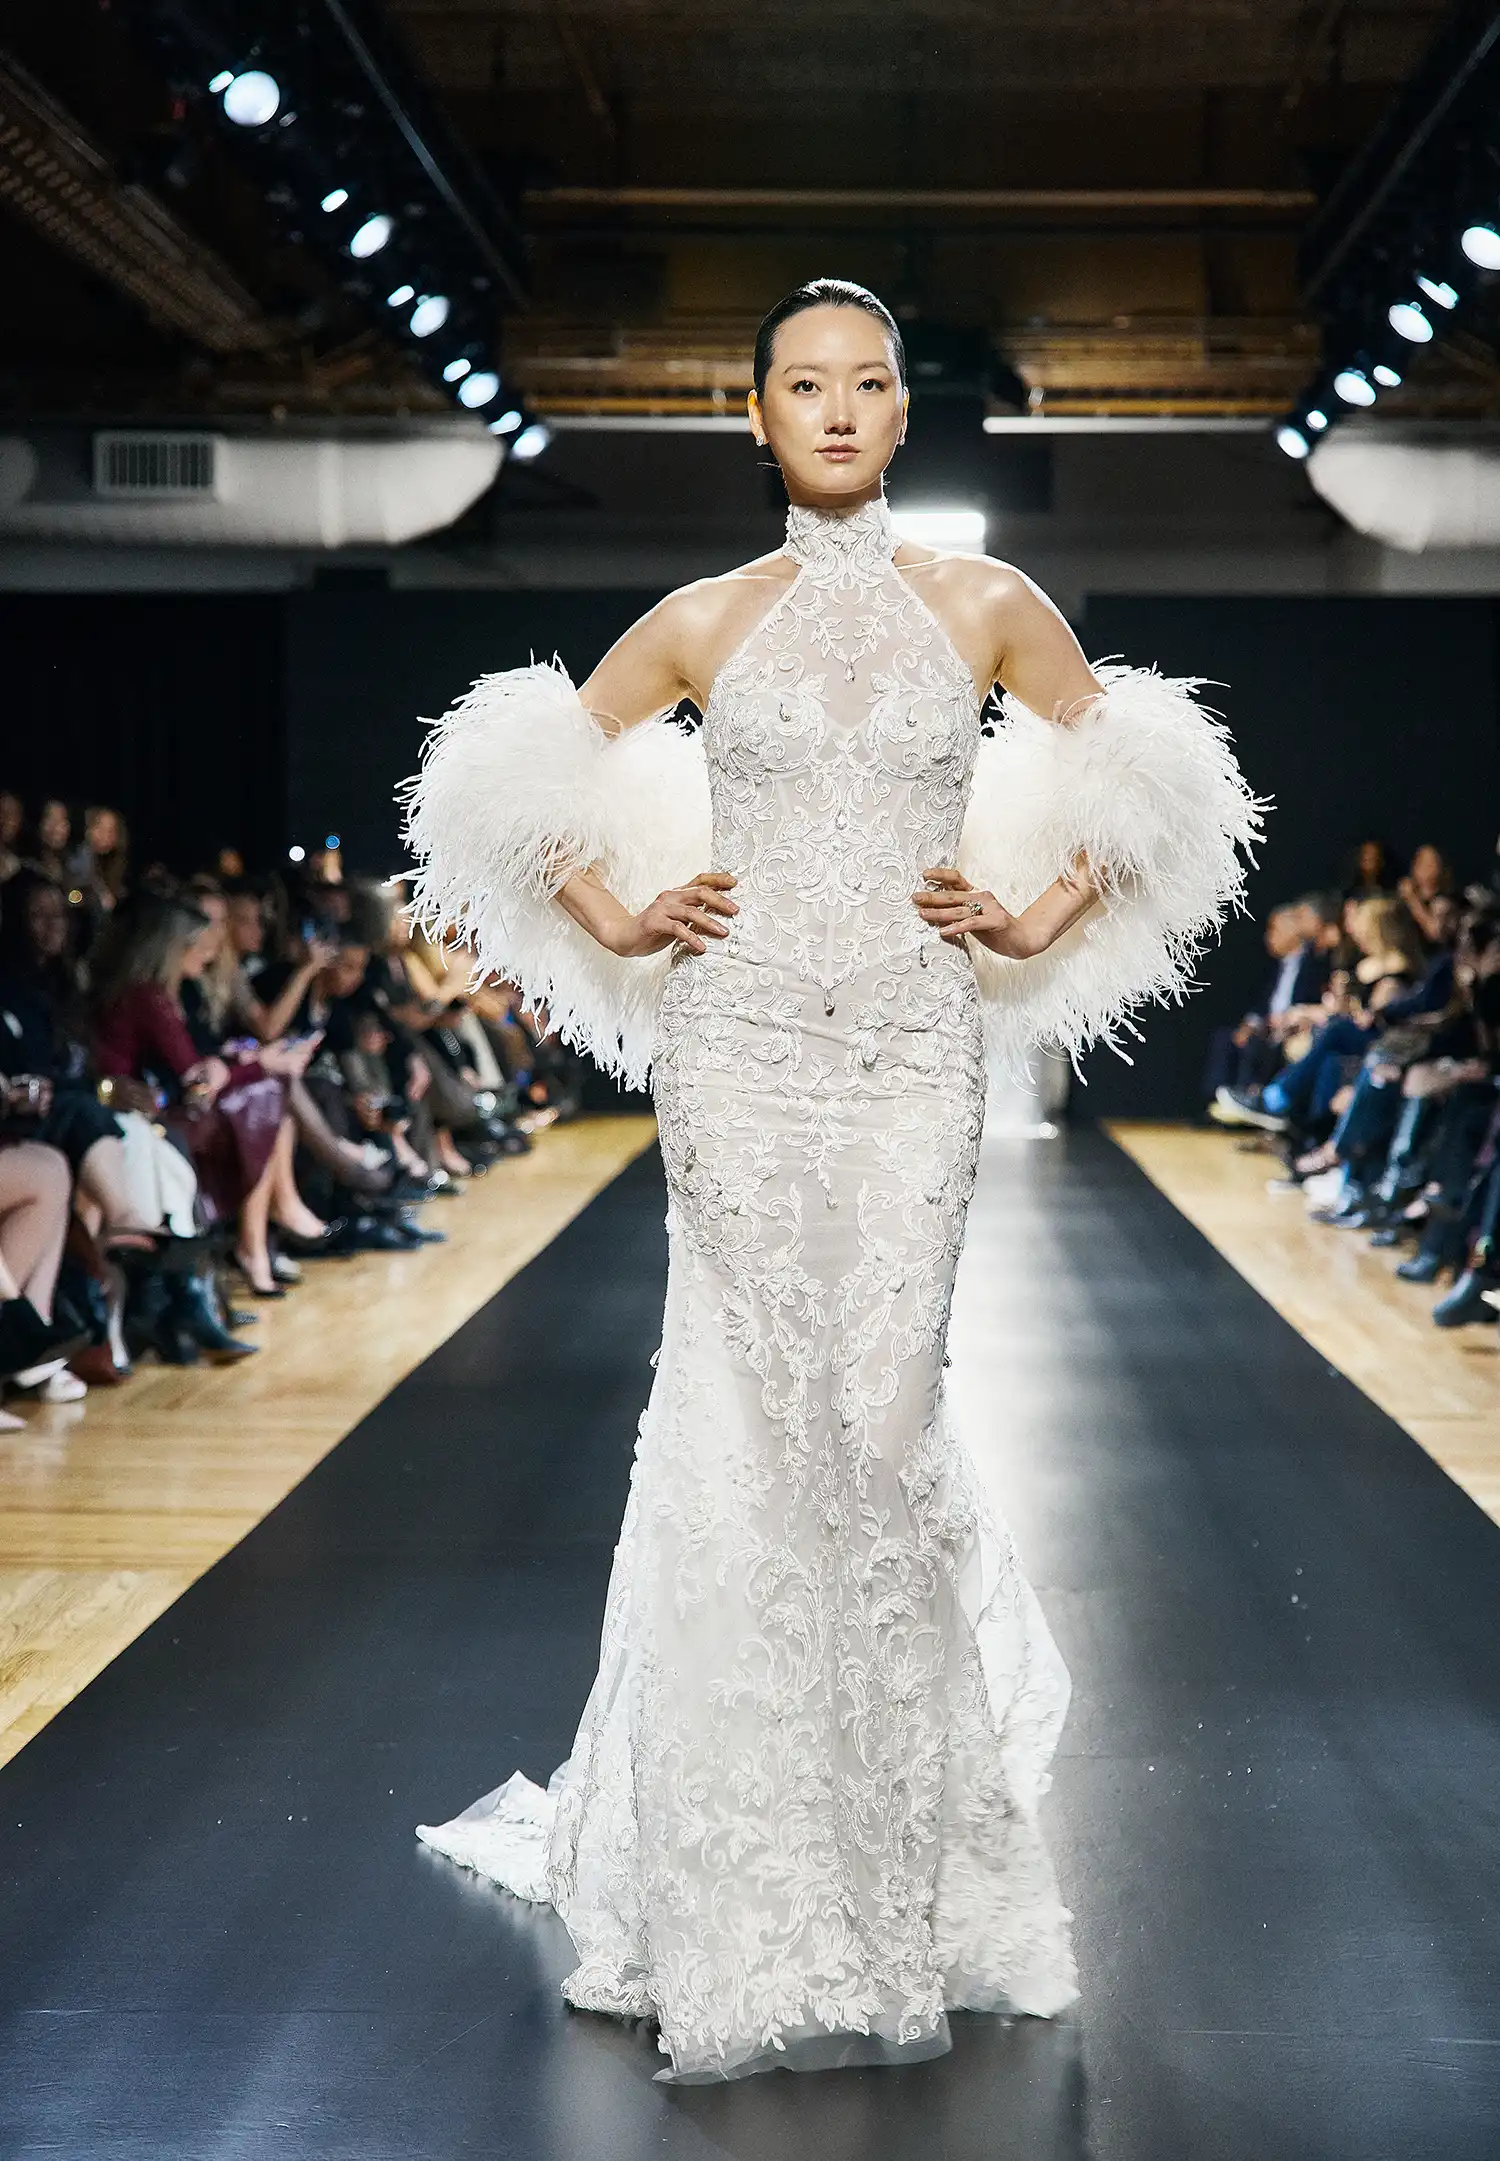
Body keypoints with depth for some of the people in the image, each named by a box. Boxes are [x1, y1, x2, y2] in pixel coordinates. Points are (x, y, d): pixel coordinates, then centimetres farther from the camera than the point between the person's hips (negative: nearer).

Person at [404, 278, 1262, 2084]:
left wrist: (1041, 926, 8)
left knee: (876, 1418, -2)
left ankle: (895, 1857, 17)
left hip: (915, 1064, 0)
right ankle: (748, 1882, 12)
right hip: (738, 1058, 0)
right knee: (752, 1419, -1)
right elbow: (532, 776, 16)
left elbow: (1130, 778, 18)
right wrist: (618, 923, 5)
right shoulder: (704, 623, 6)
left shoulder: (989, 609, 7)